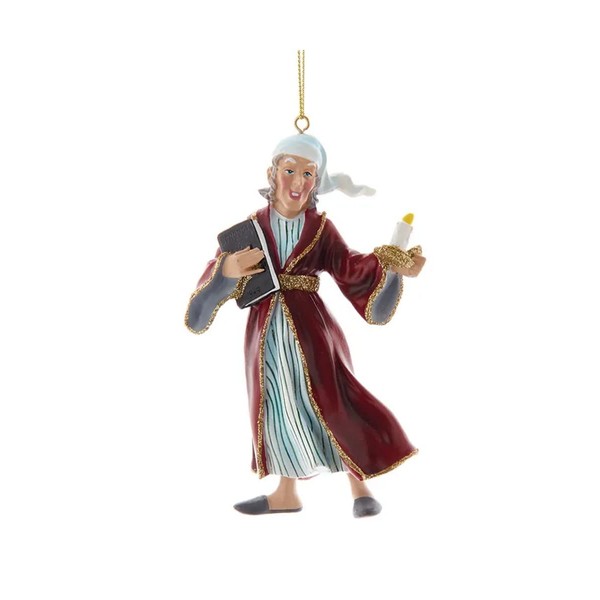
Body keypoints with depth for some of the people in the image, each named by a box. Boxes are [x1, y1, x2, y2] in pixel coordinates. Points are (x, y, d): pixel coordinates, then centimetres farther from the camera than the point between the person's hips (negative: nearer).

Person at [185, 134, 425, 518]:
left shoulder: (321, 229, -1)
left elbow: (354, 269, -9)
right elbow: (220, 272, -7)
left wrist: (394, 268, -24)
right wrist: (228, 272, -30)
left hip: (310, 329, -2)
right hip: (268, 333, 2)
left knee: (331, 402, -3)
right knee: (280, 408, 13)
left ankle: (360, 489, 17)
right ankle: (286, 494, 28)